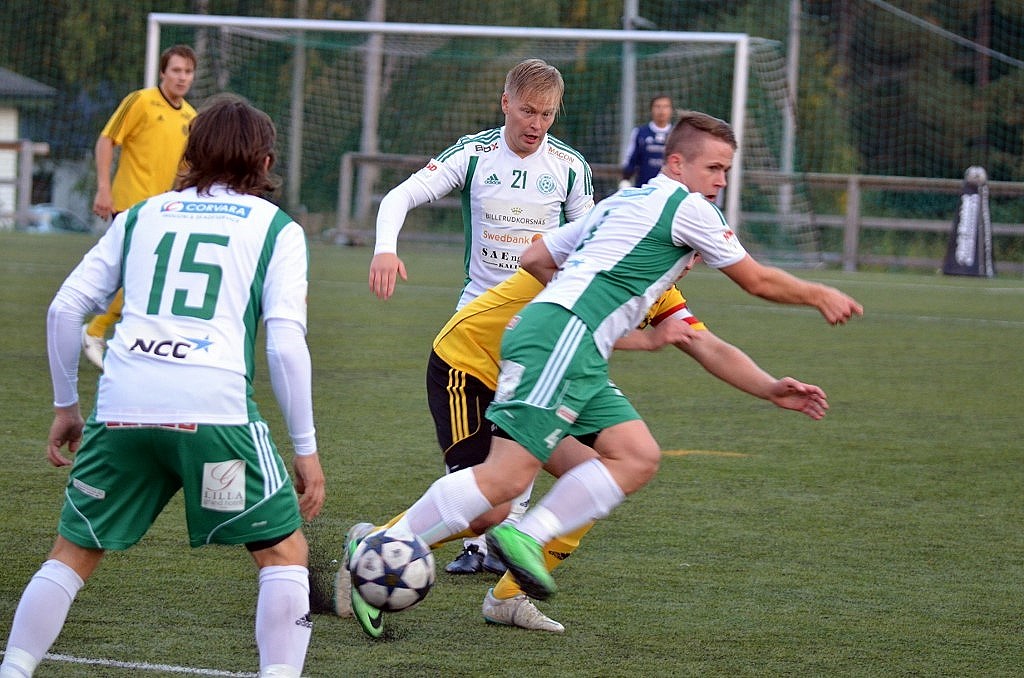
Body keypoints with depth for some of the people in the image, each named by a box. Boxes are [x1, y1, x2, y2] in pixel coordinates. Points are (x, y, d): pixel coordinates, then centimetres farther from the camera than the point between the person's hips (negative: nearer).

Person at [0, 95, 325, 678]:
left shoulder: (144, 214, 22)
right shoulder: (277, 228, 13)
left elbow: (65, 308, 17)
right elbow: (286, 343, 2)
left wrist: (66, 405, 27)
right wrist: (306, 448, 6)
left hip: (122, 409, 3)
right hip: (215, 407, -3)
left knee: (74, 553, 18)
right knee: (284, 551, 11)